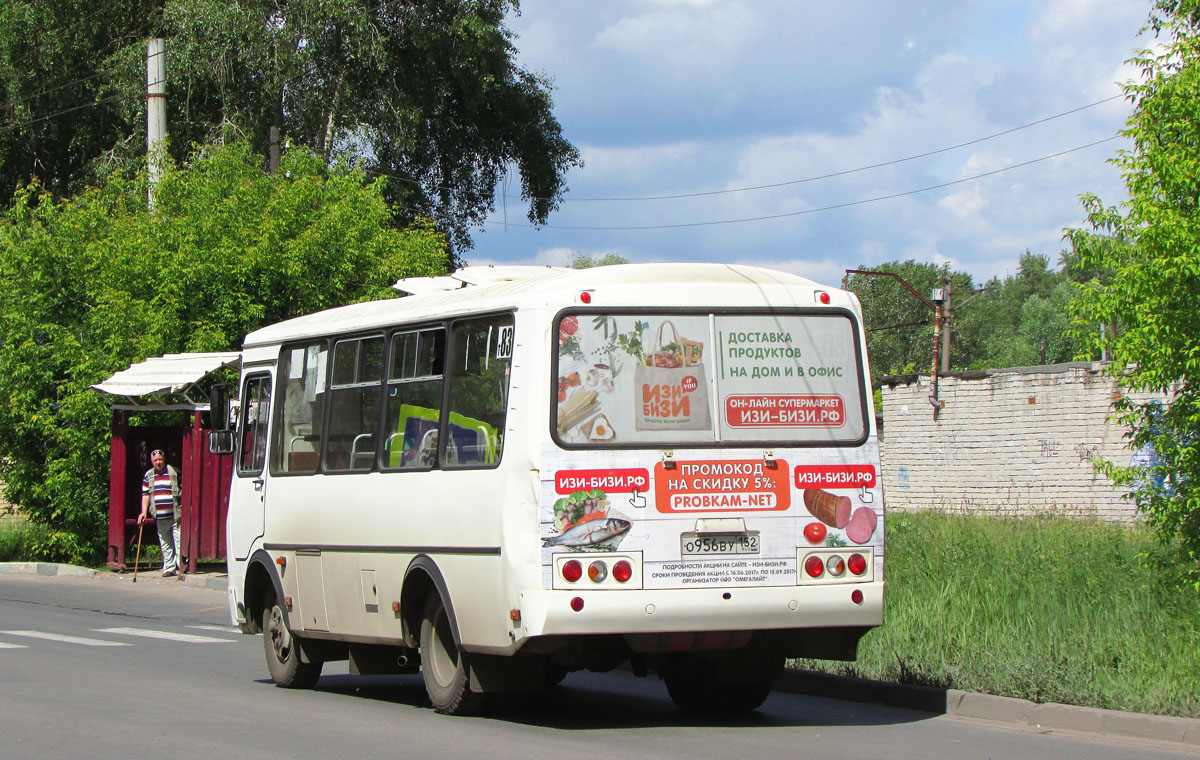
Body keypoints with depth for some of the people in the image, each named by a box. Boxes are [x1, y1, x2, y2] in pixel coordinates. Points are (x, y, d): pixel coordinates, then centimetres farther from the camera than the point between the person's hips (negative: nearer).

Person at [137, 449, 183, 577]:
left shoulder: (174, 473, 1)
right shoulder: (148, 476, 12)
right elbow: (146, 495, 12)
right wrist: (144, 512, 1)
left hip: (175, 516, -4)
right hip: (160, 518, 4)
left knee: (179, 542, -9)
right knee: (165, 544, 8)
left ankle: (181, 567, -7)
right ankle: (169, 568, 14)